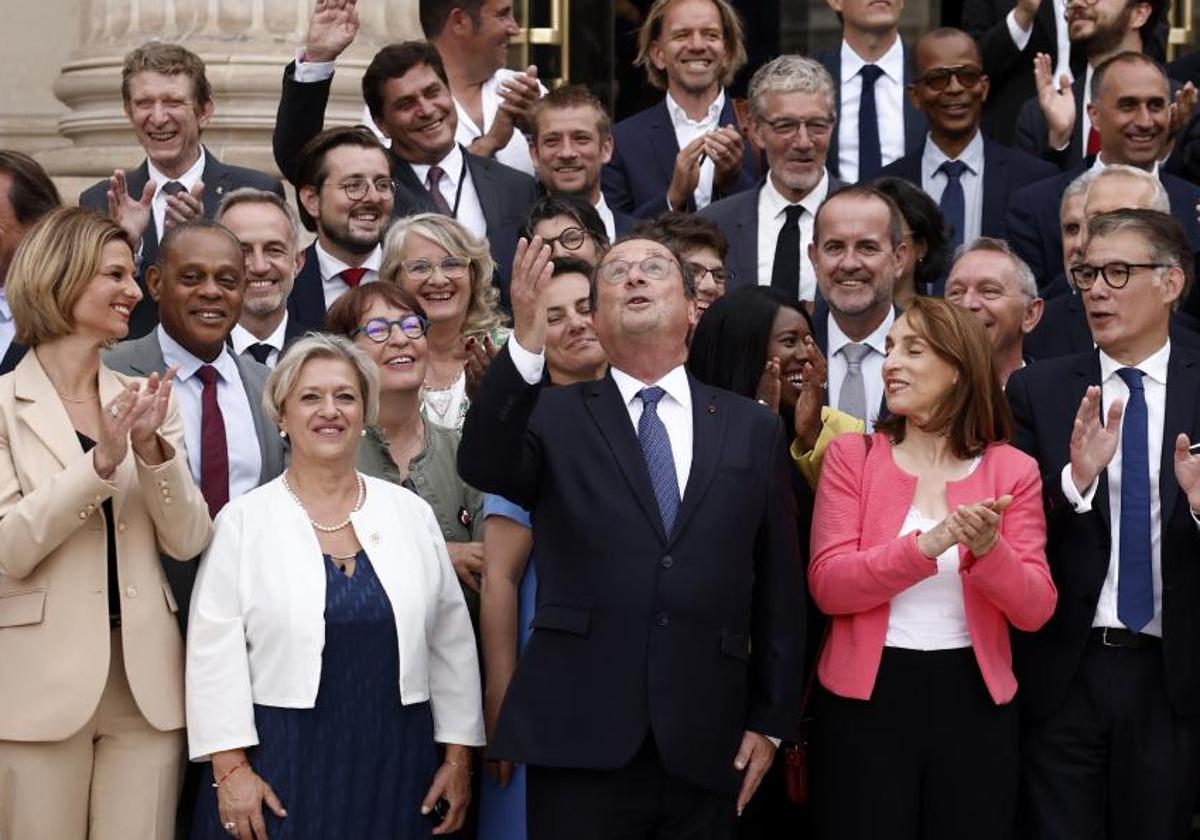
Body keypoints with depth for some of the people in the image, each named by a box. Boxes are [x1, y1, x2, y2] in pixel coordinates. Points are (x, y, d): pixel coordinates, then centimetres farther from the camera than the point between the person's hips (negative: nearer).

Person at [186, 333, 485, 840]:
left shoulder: (412, 515, 7)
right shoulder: (243, 521, 0)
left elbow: (451, 642, 9)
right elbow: (216, 653, -4)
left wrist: (458, 757, 6)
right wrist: (231, 767, -10)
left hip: (396, 767, 2)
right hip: (281, 763, -2)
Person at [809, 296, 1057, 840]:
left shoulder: (1013, 470, 2)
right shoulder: (851, 455, 0)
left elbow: (1036, 610, -4)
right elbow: (827, 586, -10)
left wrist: (988, 549, -22)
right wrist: (927, 545, -22)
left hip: (974, 701, 1)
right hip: (865, 697, -1)